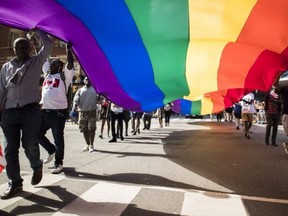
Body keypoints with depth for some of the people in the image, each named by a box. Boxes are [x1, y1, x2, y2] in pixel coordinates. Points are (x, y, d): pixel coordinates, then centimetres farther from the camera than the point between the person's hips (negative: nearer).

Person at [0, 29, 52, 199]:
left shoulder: (37, 62, 8)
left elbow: (48, 44, -3)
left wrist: (36, 31, 9)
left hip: (30, 110, -3)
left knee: (30, 145, -2)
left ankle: (37, 167, 30)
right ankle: (15, 184, 12)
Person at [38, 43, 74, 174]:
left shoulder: (64, 76, -1)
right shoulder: (47, 74, 17)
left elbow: (70, 64, -14)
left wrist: (68, 49, -11)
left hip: (59, 112, -7)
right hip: (45, 111, 7)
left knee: (58, 139, 2)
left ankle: (58, 164, 13)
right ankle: (51, 150, 34)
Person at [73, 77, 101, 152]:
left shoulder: (95, 89, 10)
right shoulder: (80, 90, 14)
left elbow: (98, 101, 5)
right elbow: (76, 99, 2)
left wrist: (98, 98, -20)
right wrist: (74, 106, -18)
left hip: (92, 111, -2)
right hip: (82, 111, 2)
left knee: (91, 129, -7)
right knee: (84, 129, 6)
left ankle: (91, 145, 3)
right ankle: (87, 145, 19)